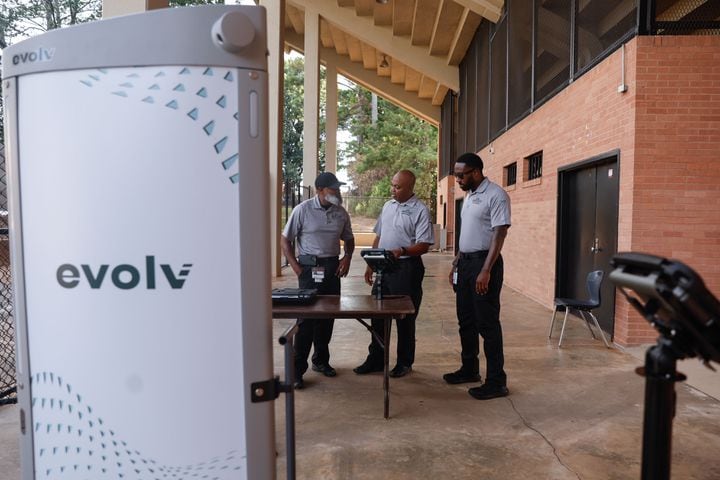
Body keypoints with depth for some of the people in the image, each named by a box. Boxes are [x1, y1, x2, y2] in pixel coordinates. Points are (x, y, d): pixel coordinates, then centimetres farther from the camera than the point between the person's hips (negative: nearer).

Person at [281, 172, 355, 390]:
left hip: (332, 268, 5)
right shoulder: (303, 210, -8)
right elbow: (285, 240, -3)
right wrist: (296, 267, -10)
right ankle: (297, 369, 4)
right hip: (309, 267, -5)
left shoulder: (341, 213, 5)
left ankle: (321, 360, 28)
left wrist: (347, 257, 1)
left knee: (328, 316, 11)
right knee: (307, 317, -5)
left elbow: (349, 239, 20)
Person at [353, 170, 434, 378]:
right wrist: (370, 264, 15)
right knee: (377, 315, 11)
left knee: (405, 318, 5)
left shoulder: (420, 210, -9)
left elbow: (424, 245, -14)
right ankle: (375, 360, 24)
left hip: (406, 268, -6)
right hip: (384, 267, 7)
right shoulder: (387, 206, 13)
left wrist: (402, 251, -30)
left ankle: (404, 362, 21)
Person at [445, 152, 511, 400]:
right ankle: (469, 369, 29)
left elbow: (499, 234, -18)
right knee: (466, 320, 15)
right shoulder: (469, 196, 15)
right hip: (465, 261, 9)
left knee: (487, 322, -4)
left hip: (484, 261, -9)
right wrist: (456, 263, 18)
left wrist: (486, 271, -23)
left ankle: (496, 381, 6)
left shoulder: (496, 195, -12)